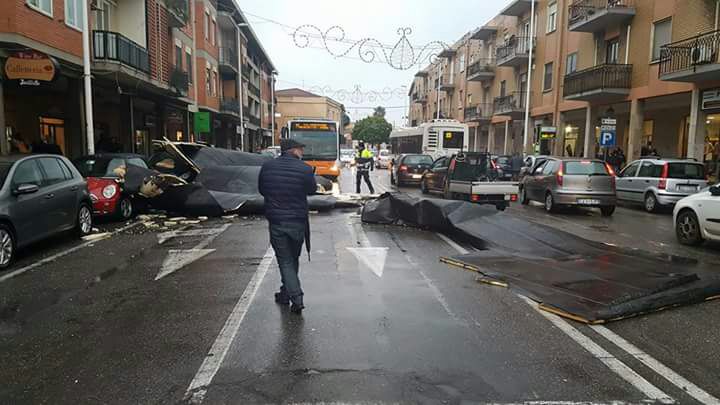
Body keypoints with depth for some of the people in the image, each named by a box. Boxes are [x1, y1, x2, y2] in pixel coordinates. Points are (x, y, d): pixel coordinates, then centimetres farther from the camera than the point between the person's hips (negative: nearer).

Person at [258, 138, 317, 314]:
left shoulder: (267, 167, -4)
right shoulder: (304, 169, -11)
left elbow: (261, 190, 9)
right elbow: (312, 189, 4)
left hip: (276, 221, 0)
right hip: (298, 222, 0)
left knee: (285, 261, 6)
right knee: (293, 259, 19)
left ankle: (296, 297, -6)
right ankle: (286, 293, 33)